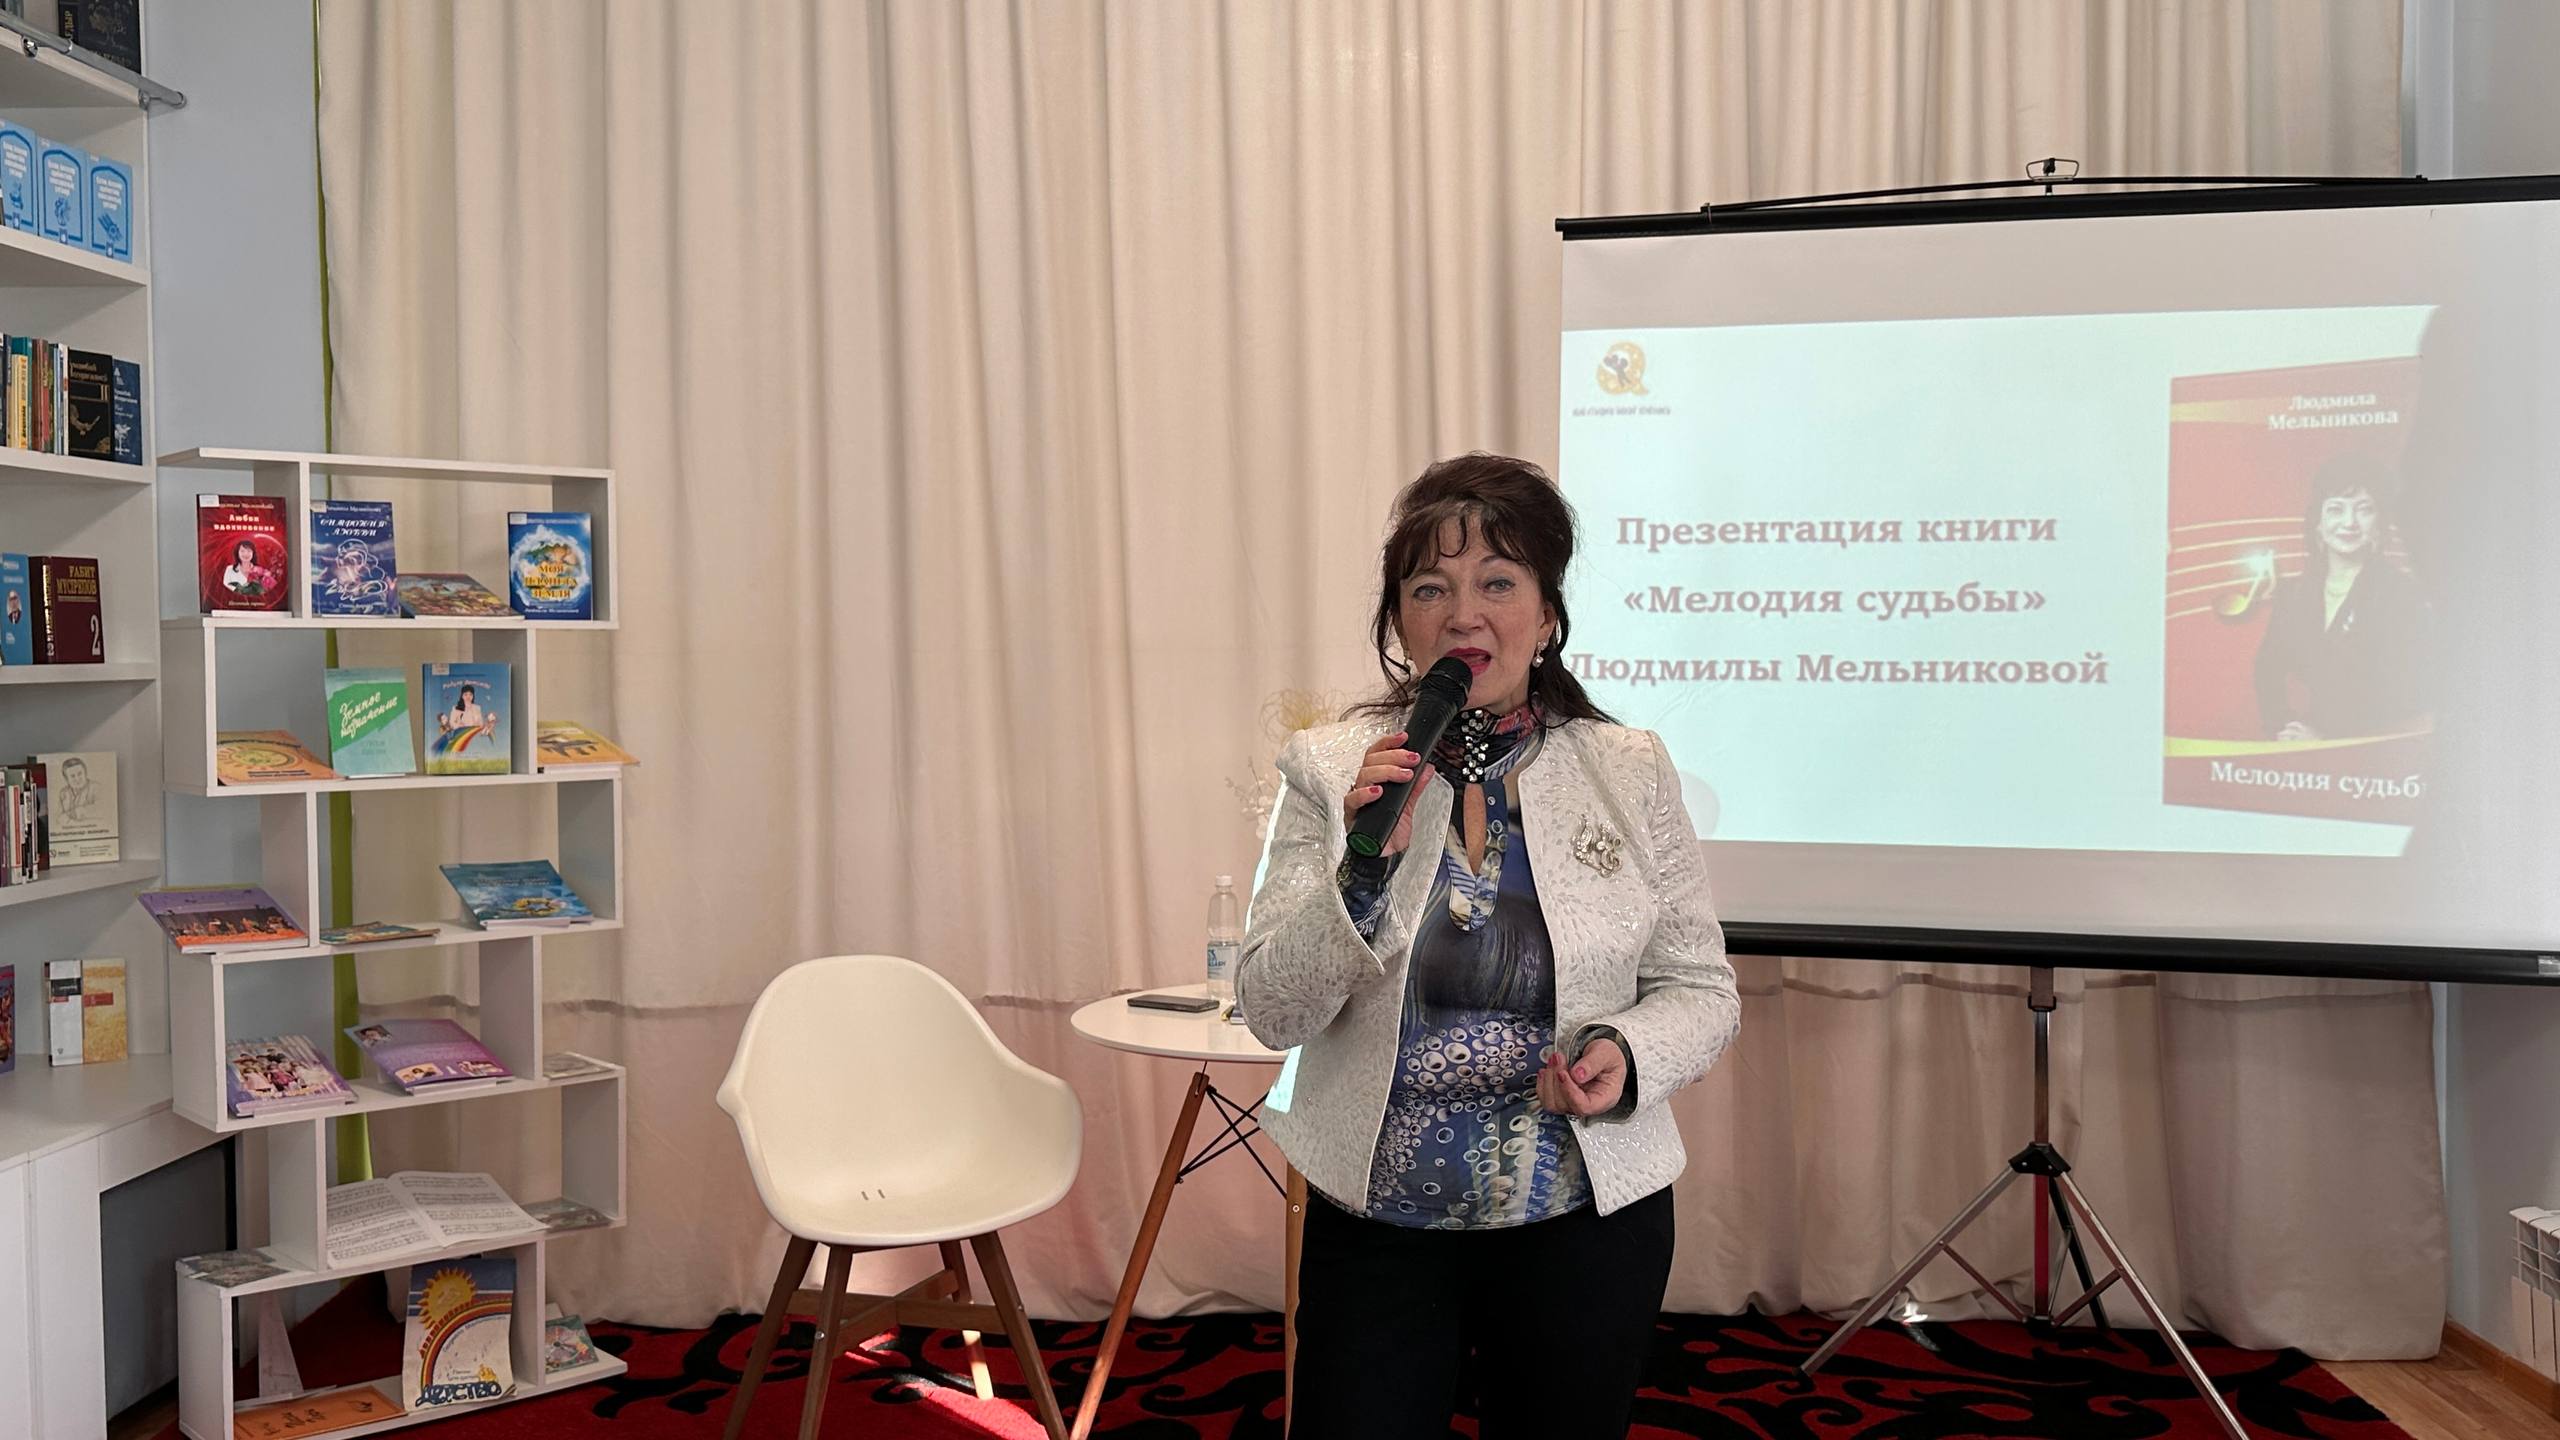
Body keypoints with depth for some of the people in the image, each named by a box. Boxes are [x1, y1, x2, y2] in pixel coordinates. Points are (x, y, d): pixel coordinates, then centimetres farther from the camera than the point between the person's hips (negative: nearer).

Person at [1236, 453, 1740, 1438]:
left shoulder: (1630, 773, -3)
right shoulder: (1332, 770, -5)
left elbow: (1702, 992, 3)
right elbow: (1272, 1013, -8)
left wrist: (1629, 1056, -17)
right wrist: (1366, 867, -22)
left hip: (1587, 1221, 1)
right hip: (1374, 1222, 0)